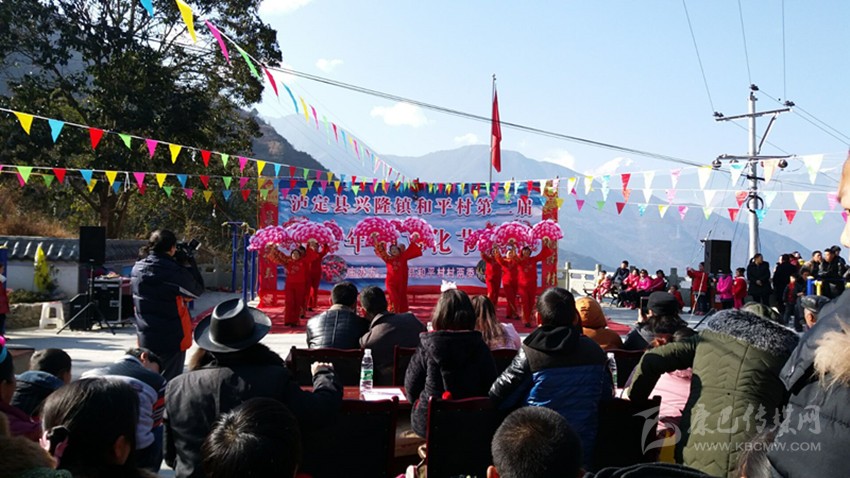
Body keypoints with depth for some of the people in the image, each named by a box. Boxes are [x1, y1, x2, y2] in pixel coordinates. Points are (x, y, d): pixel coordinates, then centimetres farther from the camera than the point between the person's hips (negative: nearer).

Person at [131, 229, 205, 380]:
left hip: (145, 339, 6)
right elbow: (197, 290, -7)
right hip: (172, 339, -6)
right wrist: (189, 264, -1)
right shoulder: (175, 272, -21)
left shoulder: (137, 269, -2)